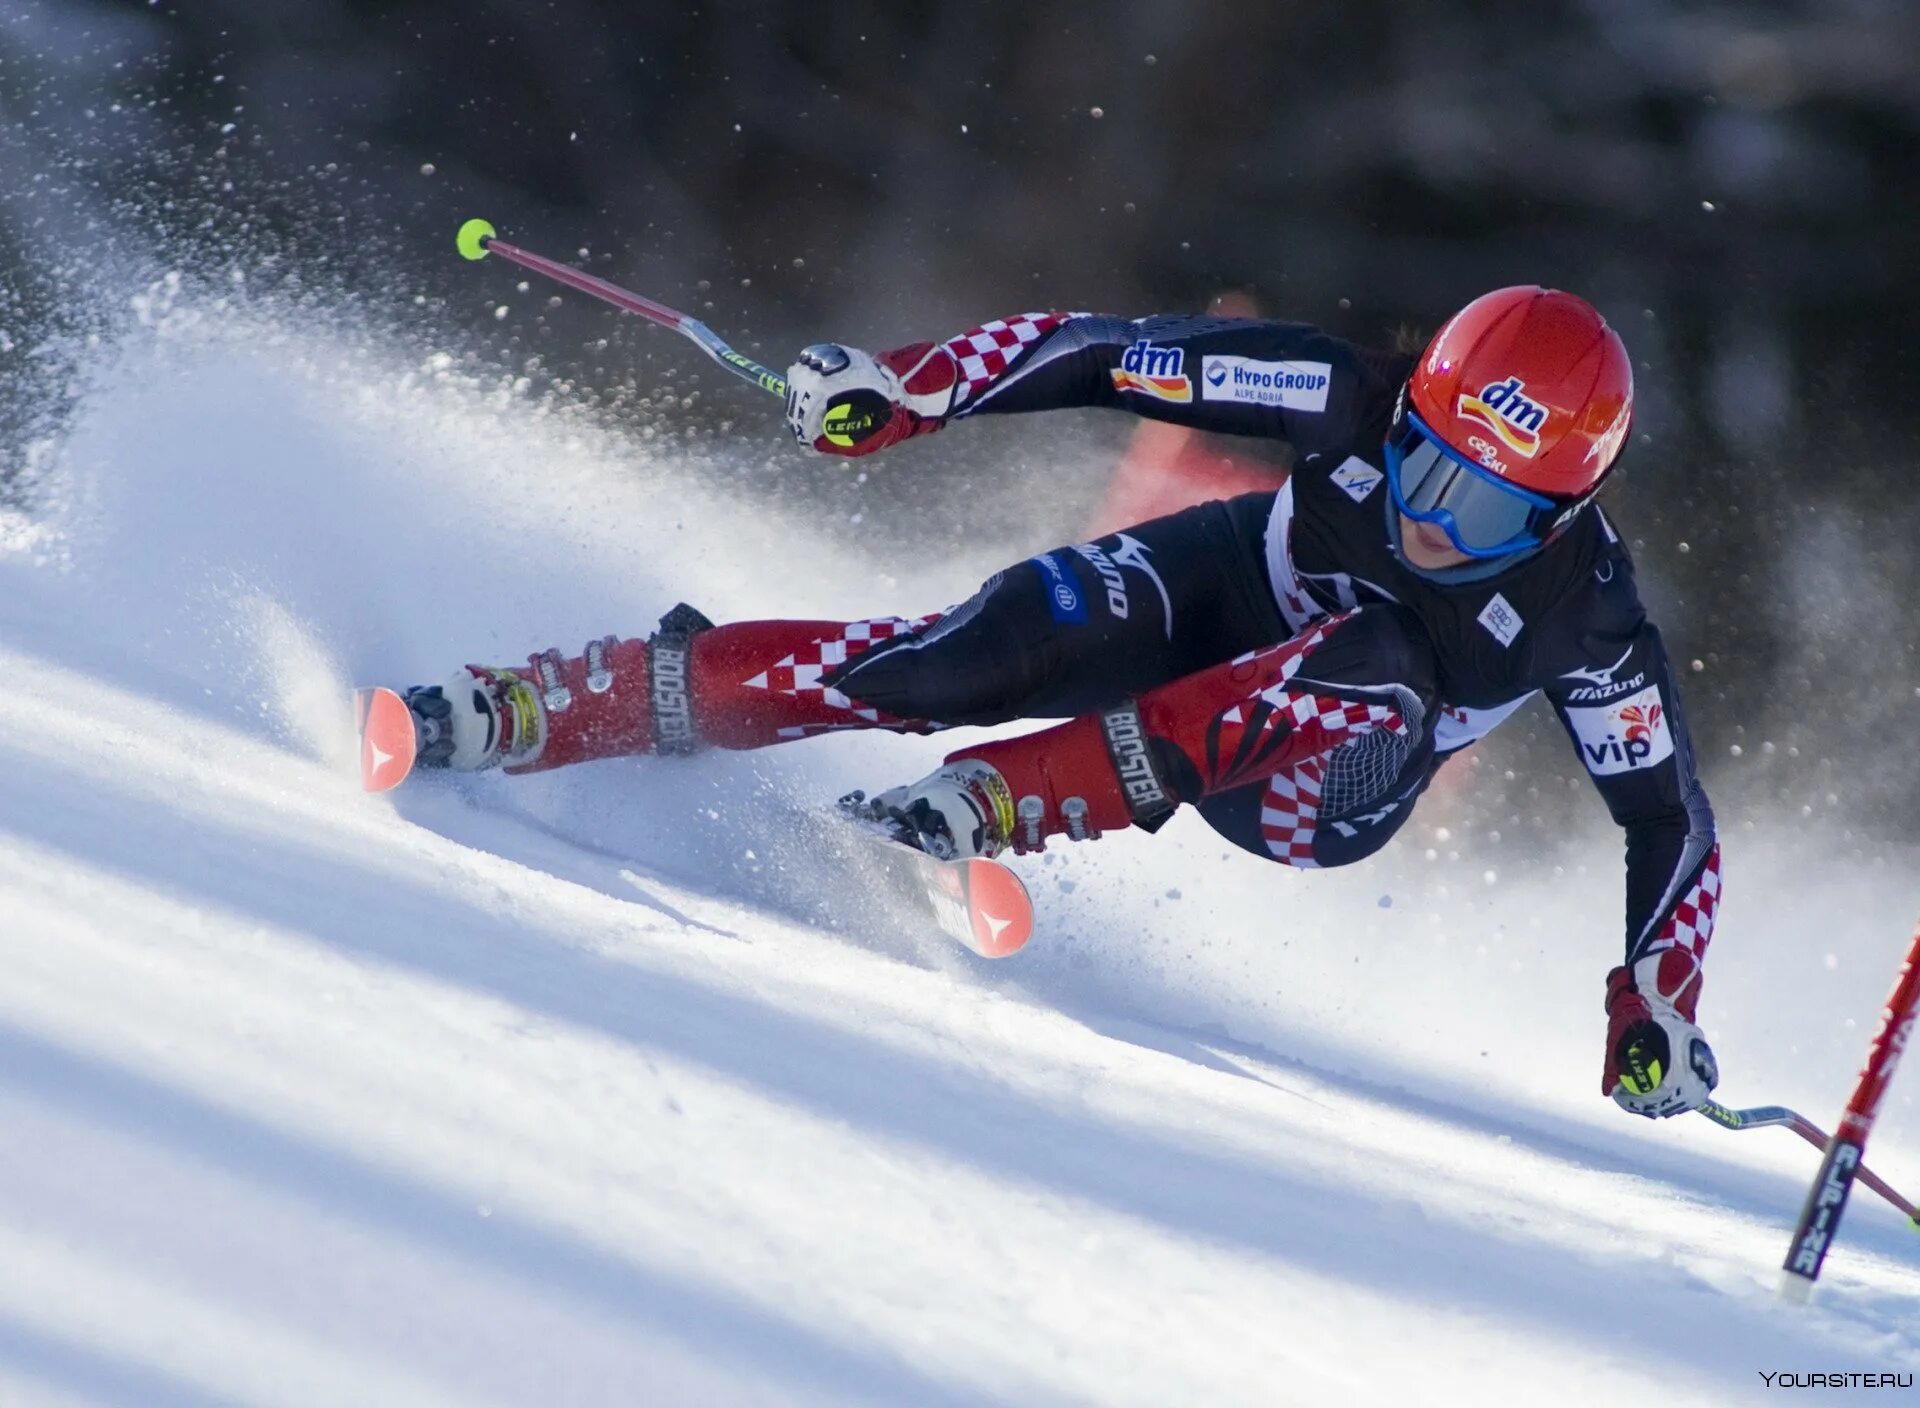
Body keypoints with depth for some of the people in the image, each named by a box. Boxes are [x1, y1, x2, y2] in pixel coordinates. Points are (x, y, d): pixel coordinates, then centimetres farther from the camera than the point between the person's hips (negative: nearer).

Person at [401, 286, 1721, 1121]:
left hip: (1311, 793, -1)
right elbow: (1112, 355, -19)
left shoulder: (1588, 620, -28)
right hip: (1213, 602, 1)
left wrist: (1654, 1012, -25)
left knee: (1376, 661, -37)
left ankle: (1008, 804, -38)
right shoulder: (1354, 400, -25)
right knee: (963, 655, -26)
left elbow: (1672, 818, -16)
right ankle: (509, 717, -25)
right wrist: (904, 387, -26)